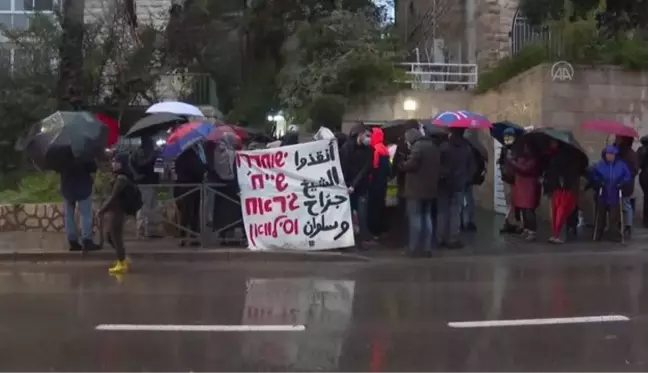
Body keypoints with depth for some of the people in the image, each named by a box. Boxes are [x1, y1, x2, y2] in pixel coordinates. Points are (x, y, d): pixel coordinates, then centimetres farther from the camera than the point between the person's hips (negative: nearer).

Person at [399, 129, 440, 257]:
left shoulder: (418, 146, -14)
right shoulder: (433, 146, 16)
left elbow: (411, 164, -20)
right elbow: (437, 166, 19)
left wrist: (401, 164, -2)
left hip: (416, 189, -9)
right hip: (430, 188, 9)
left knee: (415, 218, -4)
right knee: (427, 217, 13)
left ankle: (415, 248, -3)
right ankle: (427, 248, 15)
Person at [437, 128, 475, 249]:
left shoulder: (444, 146, -10)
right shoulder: (468, 147, 0)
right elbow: (472, 166, 5)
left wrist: (440, 177, 3)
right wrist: (467, 179, 14)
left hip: (444, 183, -1)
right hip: (459, 184, 1)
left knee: (443, 212, 7)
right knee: (456, 212, 3)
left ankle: (442, 239, 10)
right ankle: (453, 239, 1)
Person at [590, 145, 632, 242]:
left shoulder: (621, 165, 0)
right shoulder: (599, 165, -1)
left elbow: (628, 176, 2)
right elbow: (592, 175, -1)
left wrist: (621, 183, -13)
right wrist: (598, 182, -16)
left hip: (615, 196, -1)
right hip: (602, 195, 1)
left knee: (615, 217, 0)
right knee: (600, 216, 8)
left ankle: (616, 234, 7)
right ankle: (598, 235, 16)